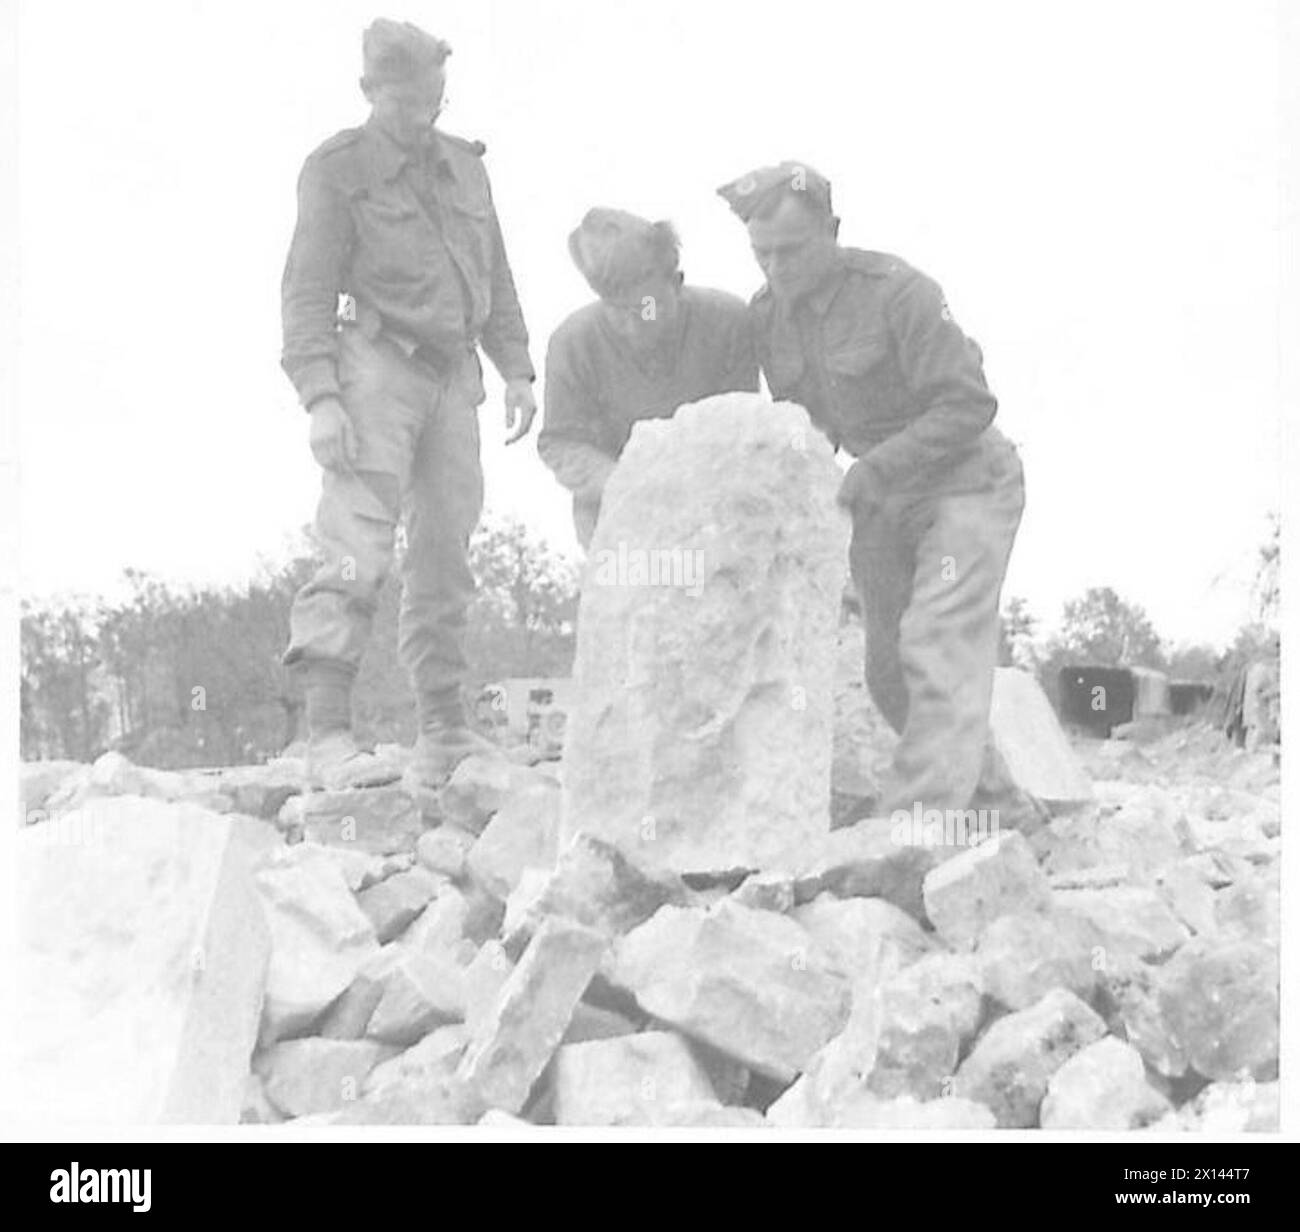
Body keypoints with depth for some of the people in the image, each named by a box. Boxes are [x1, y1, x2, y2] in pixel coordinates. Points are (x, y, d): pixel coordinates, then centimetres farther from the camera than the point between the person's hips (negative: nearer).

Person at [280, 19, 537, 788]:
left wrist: (517, 370, 15)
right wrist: (320, 395, -17)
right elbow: (309, 290, -7)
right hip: (378, 367, -6)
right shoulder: (339, 169, -2)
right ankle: (330, 737, -19)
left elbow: (495, 276, 23)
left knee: (446, 556, 8)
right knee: (359, 548, -16)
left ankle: (446, 734, 15)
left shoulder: (464, 165, 17)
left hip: (453, 374, 7)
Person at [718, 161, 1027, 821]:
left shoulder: (898, 292, -22)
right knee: (891, 670, 7)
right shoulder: (769, 315, -2)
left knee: (936, 646, -21)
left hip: (965, 482, -7)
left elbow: (968, 405, -24)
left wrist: (872, 469, -28)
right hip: (882, 500, 7)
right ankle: (990, 797, 22)